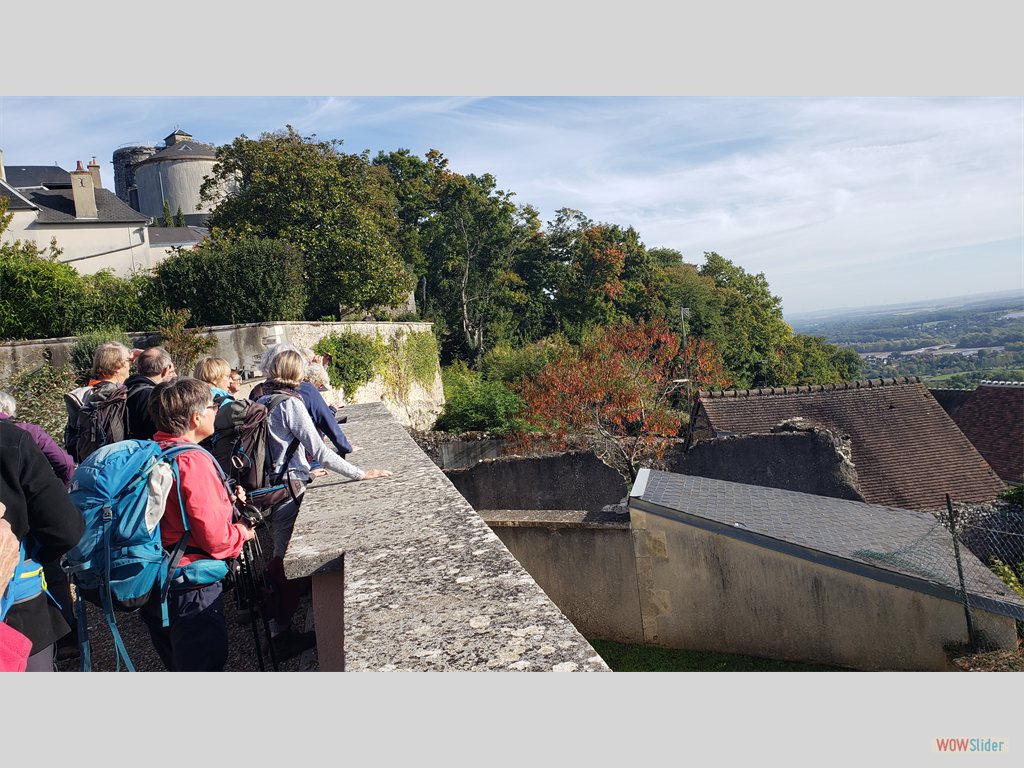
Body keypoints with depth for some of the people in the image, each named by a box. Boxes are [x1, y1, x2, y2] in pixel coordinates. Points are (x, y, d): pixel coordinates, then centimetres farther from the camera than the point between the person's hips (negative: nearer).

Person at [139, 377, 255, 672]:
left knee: (175, 663, 24)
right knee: (203, 666, 3)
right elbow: (215, 537, -22)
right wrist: (244, 532, -3)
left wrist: (226, 501, 13)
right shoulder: (193, 460, -22)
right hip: (192, 587, -9)